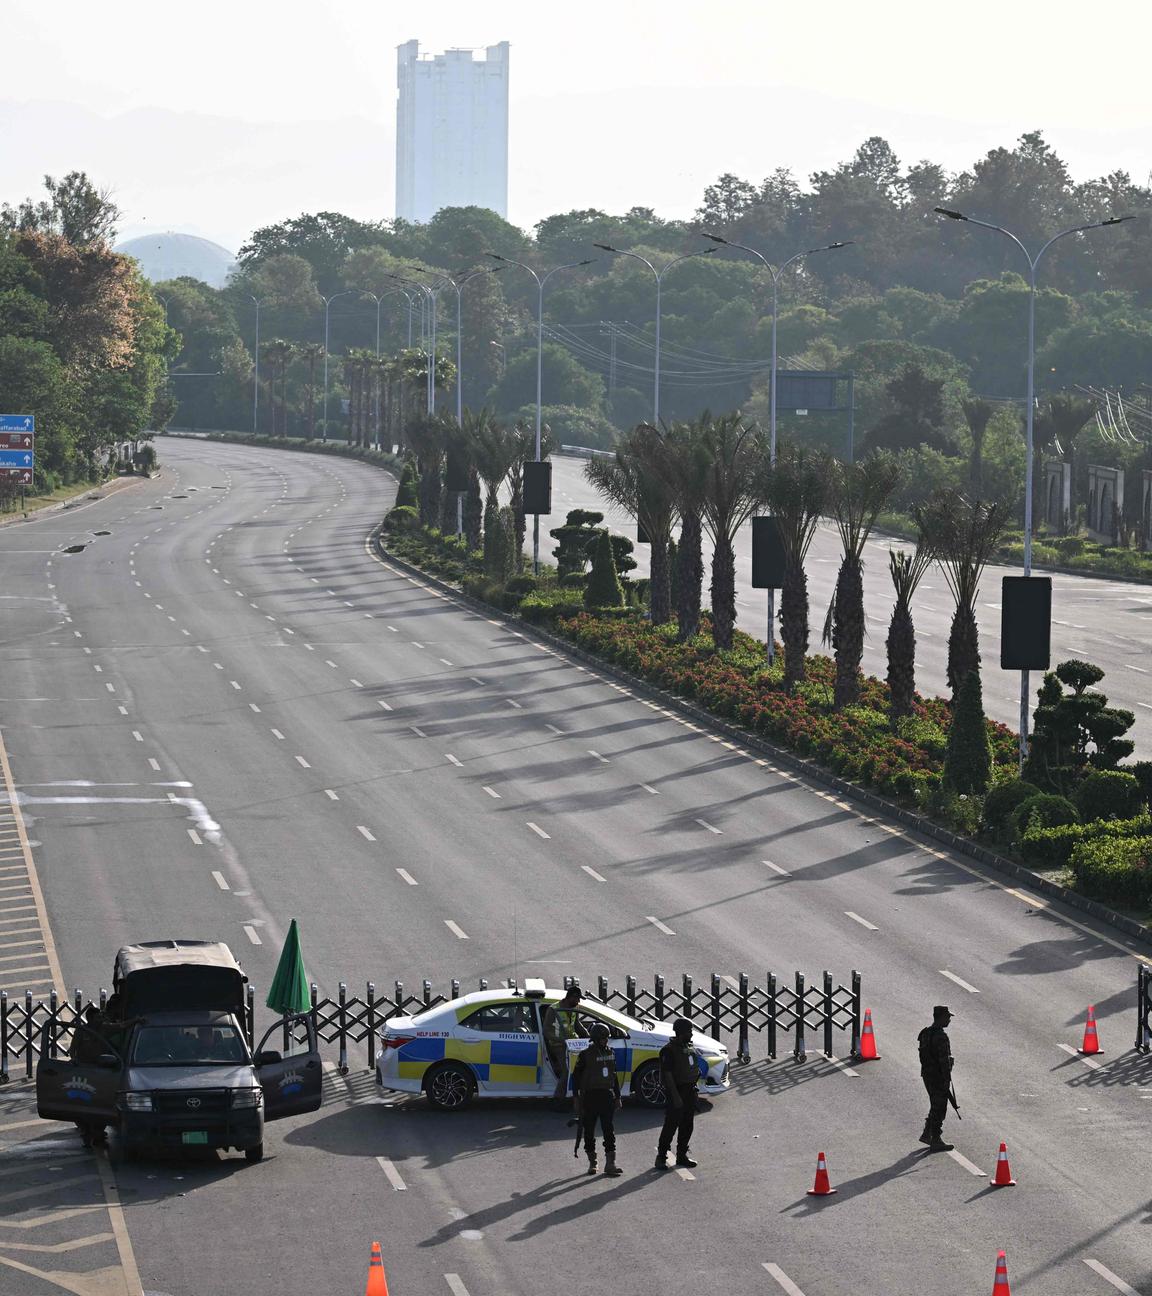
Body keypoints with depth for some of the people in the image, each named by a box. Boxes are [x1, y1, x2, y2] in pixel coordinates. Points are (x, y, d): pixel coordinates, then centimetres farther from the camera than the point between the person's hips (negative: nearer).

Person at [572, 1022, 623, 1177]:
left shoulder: (610, 1053, 11)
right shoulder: (585, 1055, -4)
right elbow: (576, 1076, -2)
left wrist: (617, 1097, 19)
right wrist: (577, 1098, -6)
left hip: (607, 1095, 3)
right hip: (590, 1096, -3)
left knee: (609, 1130, -6)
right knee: (589, 1131, 4)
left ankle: (610, 1164, -8)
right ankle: (592, 1163, 14)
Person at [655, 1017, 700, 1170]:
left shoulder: (688, 1047, 11)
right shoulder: (670, 1050, -15)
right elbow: (667, 1074, -19)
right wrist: (675, 1096, -23)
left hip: (690, 1091, 8)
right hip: (677, 1091, -8)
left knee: (687, 1125, 11)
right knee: (671, 1125, -8)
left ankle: (682, 1156, 20)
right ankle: (661, 1158, -2)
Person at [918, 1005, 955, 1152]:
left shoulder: (926, 1033, 9)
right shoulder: (940, 1036, -21)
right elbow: (944, 1059, -23)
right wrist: (947, 1079, -19)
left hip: (927, 1074, 9)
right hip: (938, 1077, -9)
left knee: (936, 1106, 21)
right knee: (939, 1108, -1)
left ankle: (927, 1134, 26)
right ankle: (935, 1141, 4)